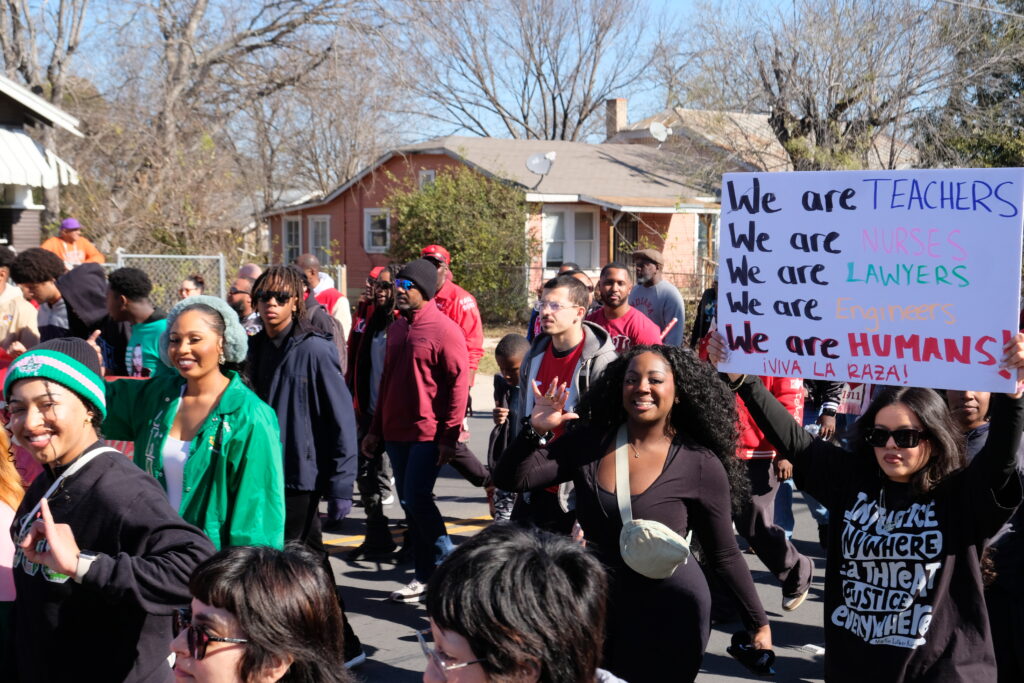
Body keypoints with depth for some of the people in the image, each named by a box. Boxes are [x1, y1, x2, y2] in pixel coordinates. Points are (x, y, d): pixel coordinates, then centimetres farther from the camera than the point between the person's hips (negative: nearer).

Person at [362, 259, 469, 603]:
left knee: (417, 500, -11)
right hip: (396, 432, 7)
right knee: (410, 504, 9)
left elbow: (458, 384, -13)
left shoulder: (445, 330, -11)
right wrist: (377, 429, 17)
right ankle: (426, 576, 18)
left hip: (428, 434, -7)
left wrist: (449, 436, -16)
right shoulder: (396, 328, 13)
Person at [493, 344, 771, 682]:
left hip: (669, 613, -3)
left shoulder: (700, 464, -12)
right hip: (595, 604, 4)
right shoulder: (589, 443, -4)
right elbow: (509, 479, -5)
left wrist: (759, 623, 0)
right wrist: (535, 431, -21)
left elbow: (724, 555, -3)